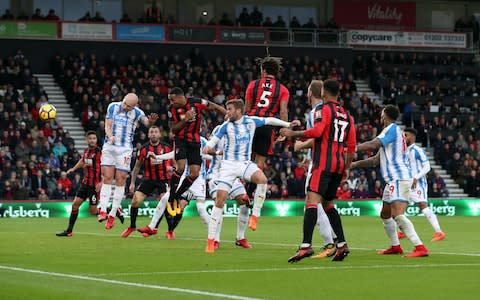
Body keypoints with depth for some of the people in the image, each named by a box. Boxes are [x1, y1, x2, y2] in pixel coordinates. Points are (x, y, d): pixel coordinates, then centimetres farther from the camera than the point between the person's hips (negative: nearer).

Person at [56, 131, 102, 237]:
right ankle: (69, 231, 11)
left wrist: (101, 183, -25)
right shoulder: (86, 151, 9)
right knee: (75, 204, 3)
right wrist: (74, 168, 22)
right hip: (85, 183, 7)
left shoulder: (99, 152, -13)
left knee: (93, 211, -6)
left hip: (95, 185, -7)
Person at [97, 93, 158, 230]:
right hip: (109, 146, 1)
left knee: (120, 180, -2)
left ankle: (113, 214, 3)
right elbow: (107, 126, 0)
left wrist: (151, 121, -45)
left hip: (125, 149, -1)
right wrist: (110, 136, -21)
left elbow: (147, 123, -22)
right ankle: (103, 211, -7)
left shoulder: (137, 113, -6)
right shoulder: (113, 107, 0)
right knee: (107, 178, -5)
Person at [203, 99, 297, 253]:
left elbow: (269, 120, 13)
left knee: (262, 179, -31)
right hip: (228, 164, -1)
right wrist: (208, 147, -22)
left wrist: (288, 124, 15)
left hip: (245, 163, 1)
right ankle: (211, 240, -5)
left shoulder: (251, 121, 1)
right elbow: (215, 138, -1)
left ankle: (255, 215, -15)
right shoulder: (226, 125, -1)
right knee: (220, 199, -10)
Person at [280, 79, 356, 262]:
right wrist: (346, 168, 25)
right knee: (328, 204, 19)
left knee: (312, 201, -16)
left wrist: (293, 134, -11)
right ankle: (342, 245, 12)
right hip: (339, 164, 7)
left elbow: (317, 131, -19)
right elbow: (351, 146, 18)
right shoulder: (347, 115, 18)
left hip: (324, 163, -7)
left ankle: (306, 246, -30)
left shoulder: (323, 109, -2)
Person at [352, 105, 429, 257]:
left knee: (397, 214, -21)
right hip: (394, 180, 10)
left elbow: (373, 145, -22)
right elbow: (376, 160, 26)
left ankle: (420, 247, -28)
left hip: (399, 178, -10)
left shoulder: (392, 128, -7)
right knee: (385, 215, 18)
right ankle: (396, 247, 28)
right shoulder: (393, 131, 24)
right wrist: (355, 164, 23)